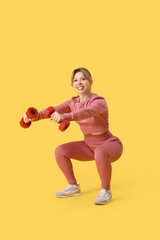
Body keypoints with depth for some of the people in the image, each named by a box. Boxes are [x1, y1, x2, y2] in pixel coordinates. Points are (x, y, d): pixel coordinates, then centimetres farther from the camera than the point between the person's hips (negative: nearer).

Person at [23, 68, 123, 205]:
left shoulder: (99, 102, -23)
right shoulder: (73, 103, -2)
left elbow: (87, 113, -45)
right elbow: (54, 110, -16)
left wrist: (65, 117, -62)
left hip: (111, 145, -6)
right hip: (90, 146, 6)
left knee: (100, 153, -40)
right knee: (60, 151, -9)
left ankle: (106, 191, -17)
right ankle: (73, 187, 7)